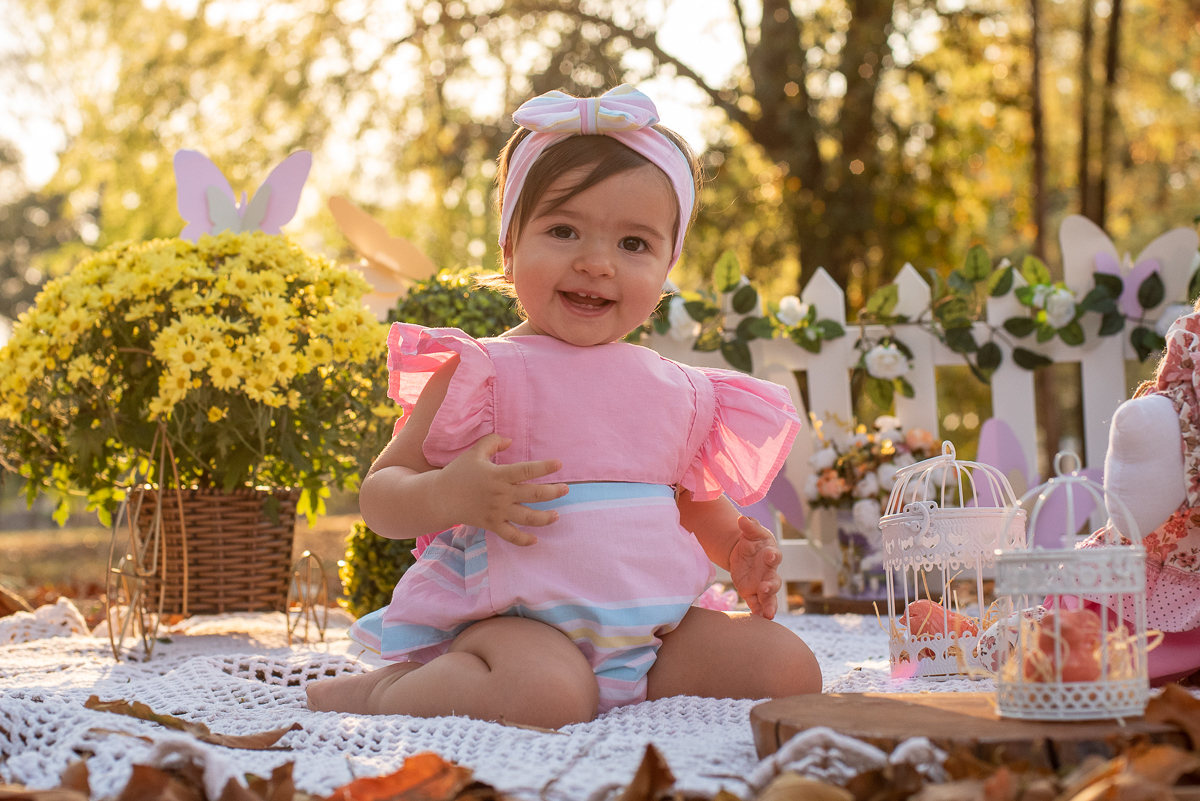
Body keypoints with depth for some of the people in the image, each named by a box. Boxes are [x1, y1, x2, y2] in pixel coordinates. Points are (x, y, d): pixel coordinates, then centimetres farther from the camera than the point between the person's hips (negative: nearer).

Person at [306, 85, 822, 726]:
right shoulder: (482, 374, -4)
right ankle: (386, 689, -10)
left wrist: (737, 550, 8)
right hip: (515, 618, -6)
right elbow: (380, 495, -3)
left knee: (790, 669, -7)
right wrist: (448, 495, -25)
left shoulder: (676, 392, 12)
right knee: (547, 695, -37)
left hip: (651, 626, 6)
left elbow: (696, 498, 29)